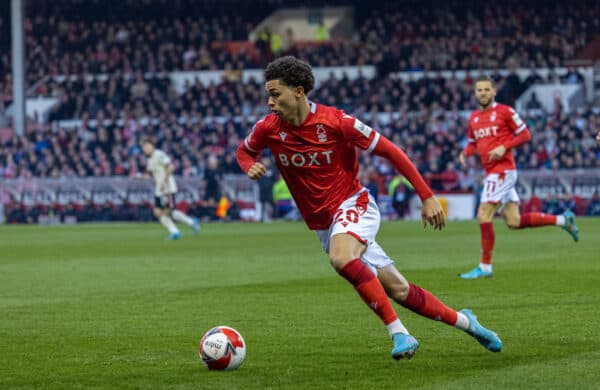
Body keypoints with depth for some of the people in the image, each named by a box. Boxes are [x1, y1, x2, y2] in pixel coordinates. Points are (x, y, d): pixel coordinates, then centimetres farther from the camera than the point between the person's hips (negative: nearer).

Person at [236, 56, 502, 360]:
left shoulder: (335, 121, -18)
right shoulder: (268, 129, -7)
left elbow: (390, 151, -11)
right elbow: (244, 151, 15)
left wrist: (427, 197, -12)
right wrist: (251, 167, -11)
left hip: (353, 205, -4)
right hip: (322, 223, 4)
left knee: (341, 258, -37)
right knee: (397, 290, 4)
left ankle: (398, 333, -29)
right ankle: (462, 320, 24)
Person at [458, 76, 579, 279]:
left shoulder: (505, 111, -5)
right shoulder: (474, 117, 15)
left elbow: (524, 134, -3)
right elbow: (472, 142, 26)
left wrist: (504, 147, -16)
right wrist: (465, 153, 4)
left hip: (502, 170, -8)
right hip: (490, 171, 8)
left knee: (484, 216, -13)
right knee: (514, 222, 7)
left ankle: (485, 267, -6)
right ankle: (563, 220, 22)